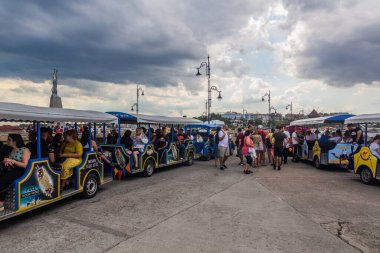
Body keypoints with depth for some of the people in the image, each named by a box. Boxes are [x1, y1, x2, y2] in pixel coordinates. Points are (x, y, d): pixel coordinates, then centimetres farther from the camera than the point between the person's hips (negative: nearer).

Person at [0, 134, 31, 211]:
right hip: (11, 171, 6)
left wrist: (12, 161, -16)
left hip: (20, 171, -6)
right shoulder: (10, 150, 18)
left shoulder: (25, 150, -2)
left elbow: (24, 165, -9)